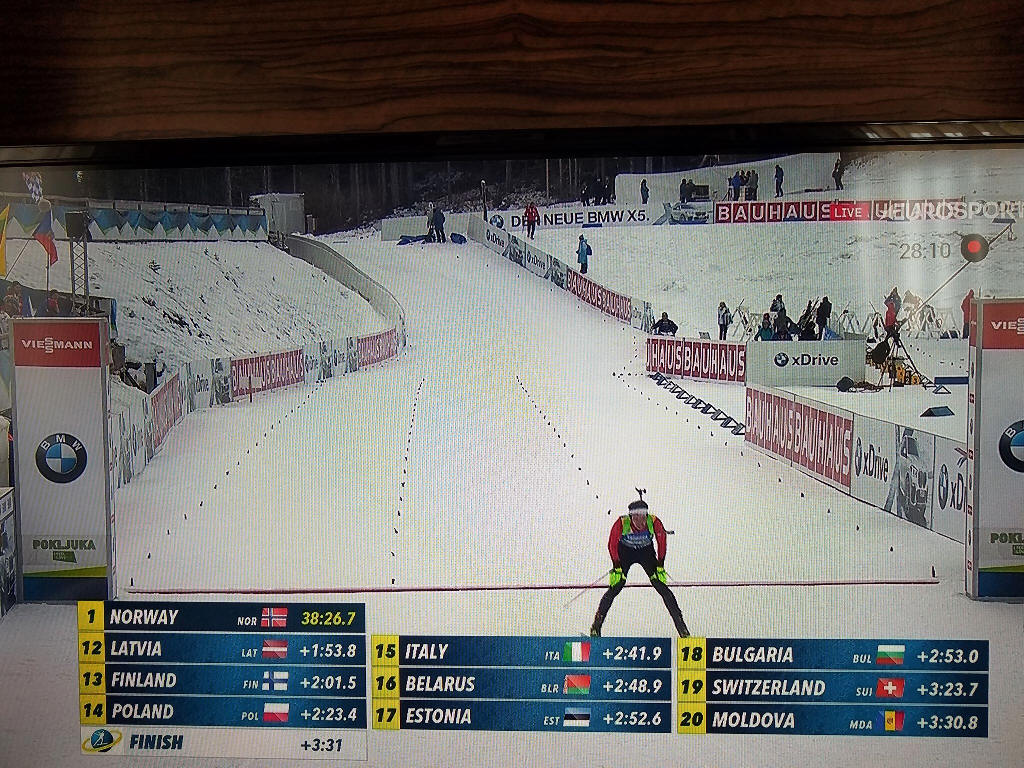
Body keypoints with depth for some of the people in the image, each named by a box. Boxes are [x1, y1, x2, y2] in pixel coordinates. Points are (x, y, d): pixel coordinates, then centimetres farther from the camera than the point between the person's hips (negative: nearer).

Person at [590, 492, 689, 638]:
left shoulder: (654, 522, -29)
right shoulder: (621, 523, -32)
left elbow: (662, 542, -11)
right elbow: (612, 544, -17)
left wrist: (660, 565, -10)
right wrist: (616, 566, -17)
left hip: (646, 552, 1)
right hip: (625, 552, -1)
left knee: (661, 586, -8)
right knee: (615, 588, -11)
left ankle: (681, 627, 1)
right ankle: (596, 625, 3)